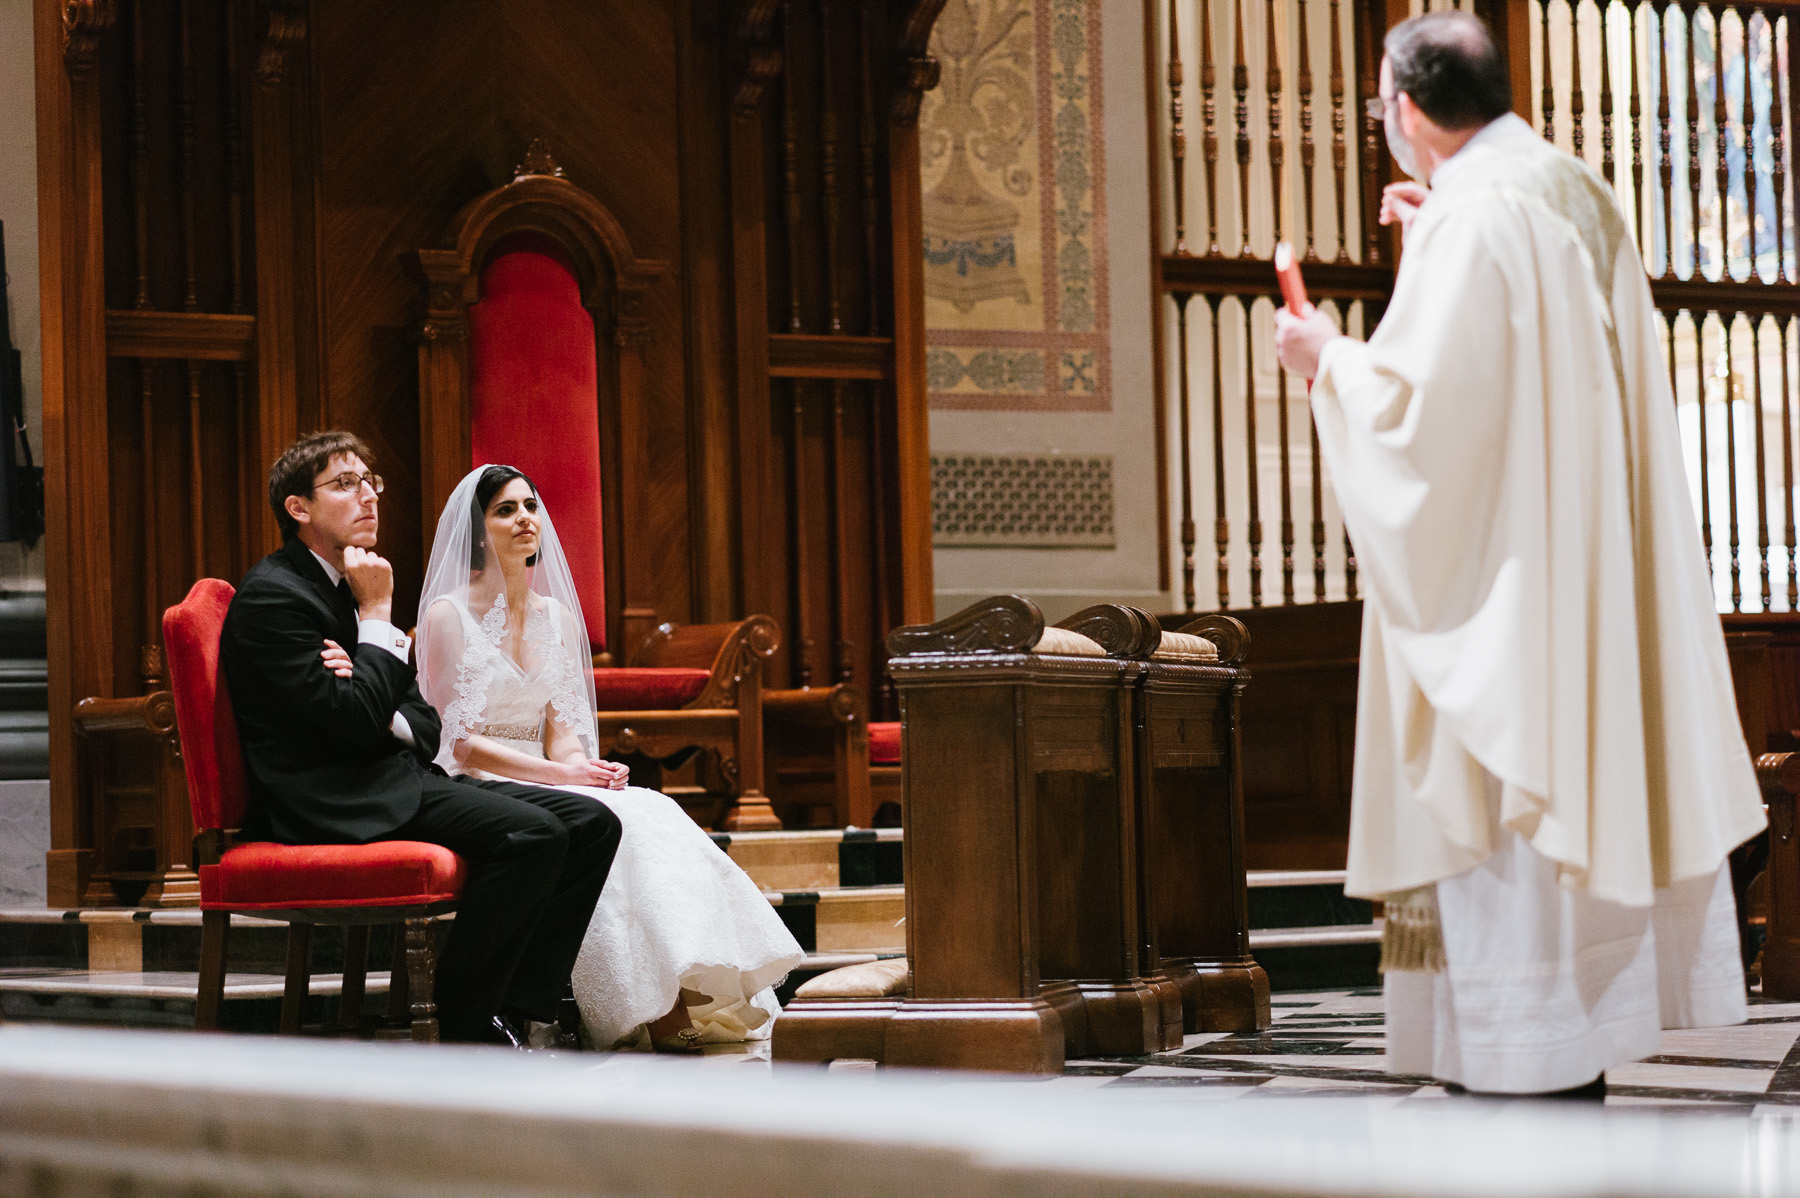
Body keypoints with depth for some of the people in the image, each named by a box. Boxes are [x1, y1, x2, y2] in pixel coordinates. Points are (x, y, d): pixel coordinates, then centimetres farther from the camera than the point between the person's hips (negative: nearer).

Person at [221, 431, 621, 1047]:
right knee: (533, 833, -27)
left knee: (592, 823, -4)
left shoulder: (352, 588, 20)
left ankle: (514, 1016, -7)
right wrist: (377, 613, -9)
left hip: (399, 778, 10)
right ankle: (466, 1031, -15)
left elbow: (423, 724, 17)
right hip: (333, 802, -10)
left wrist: (385, 715, -8)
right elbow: (356, 722, -20)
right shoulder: (273, 595, -10)